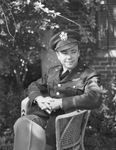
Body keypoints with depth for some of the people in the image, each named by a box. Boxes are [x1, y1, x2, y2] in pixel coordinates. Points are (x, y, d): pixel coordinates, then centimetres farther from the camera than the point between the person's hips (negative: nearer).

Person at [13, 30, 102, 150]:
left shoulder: (89, 76, 0)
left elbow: (95, 99, -18)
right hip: (42, 115, 5)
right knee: (22, 124, -28)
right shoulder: (53, 71, 19)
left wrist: (60, 103, -20)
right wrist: (39, 99, -3)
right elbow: (34, 86, 23)